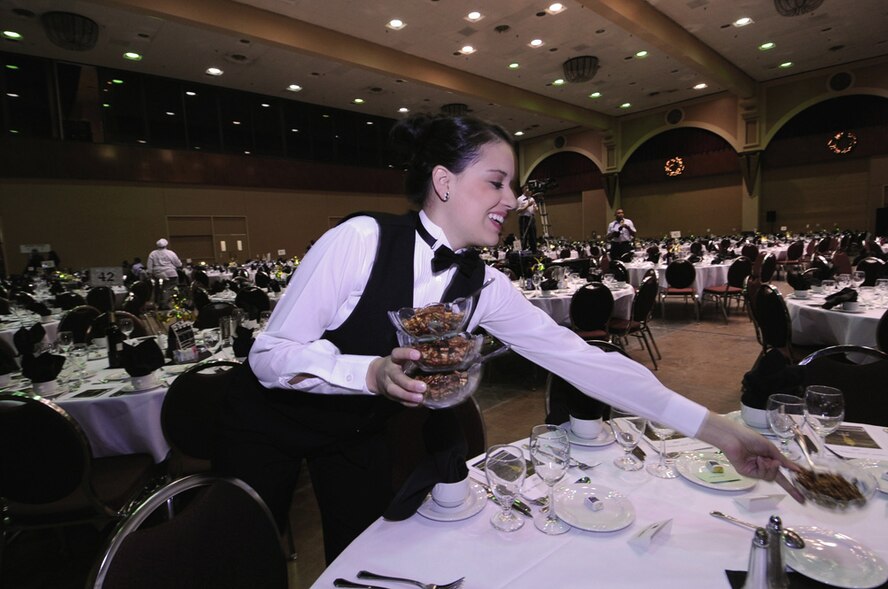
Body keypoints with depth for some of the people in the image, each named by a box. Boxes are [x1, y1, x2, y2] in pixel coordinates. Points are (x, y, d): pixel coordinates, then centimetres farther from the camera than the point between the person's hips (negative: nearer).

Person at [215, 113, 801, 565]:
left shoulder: (483, 286, -16)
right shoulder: (363, 238, -30)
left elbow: (579, 356, -17)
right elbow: (270, 354, -25)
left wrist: (714, 427, -18)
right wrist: (372, 373, -43)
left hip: (358, 434, 3)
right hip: (272, 421, -3)